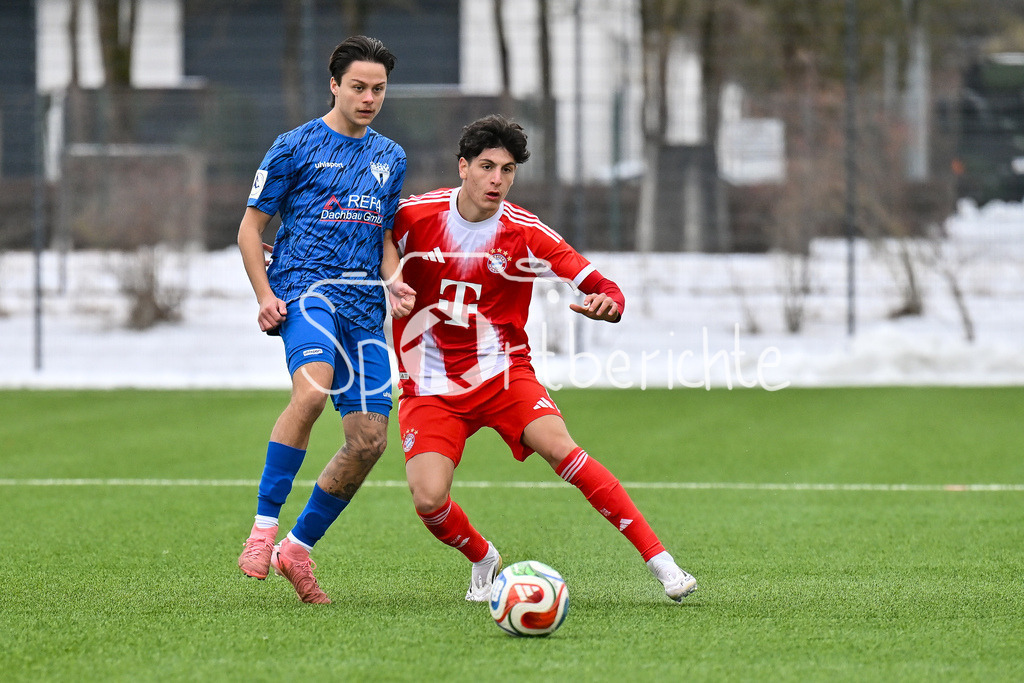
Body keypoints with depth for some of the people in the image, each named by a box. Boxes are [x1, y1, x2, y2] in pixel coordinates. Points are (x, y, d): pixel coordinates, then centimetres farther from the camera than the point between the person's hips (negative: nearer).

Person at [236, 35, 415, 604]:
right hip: (306, 285, -6)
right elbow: (251, 226, 6)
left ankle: (297, 547, 12)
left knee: (369, 439, -4)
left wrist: (393, 281, 5)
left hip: (364, 303, 6)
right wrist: (265, 294, -8)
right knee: (312, 389, -34)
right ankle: (264, 525, -28)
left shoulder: (390, 158, 19)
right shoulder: (296, 147, 4)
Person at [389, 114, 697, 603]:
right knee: (428, 499, -18)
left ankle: (659, 560, -22)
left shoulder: (525, 234, -8)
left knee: (559, 447, -26)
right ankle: (483, 560, 17)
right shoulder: (413, 216, -7)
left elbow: (602, 287, -9)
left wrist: (605, 303, -33)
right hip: (429, 387, 1)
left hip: (502, 373, -1)